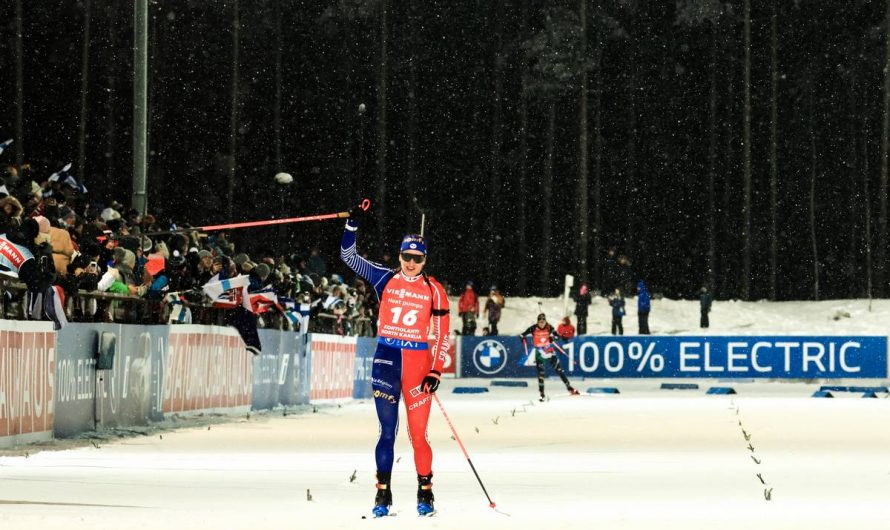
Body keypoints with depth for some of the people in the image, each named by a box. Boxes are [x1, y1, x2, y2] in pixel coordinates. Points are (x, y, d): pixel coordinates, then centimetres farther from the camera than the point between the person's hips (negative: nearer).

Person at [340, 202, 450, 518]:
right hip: (386, 361, 1)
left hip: (418, 362, -1)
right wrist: (353, 223, 0)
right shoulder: (385, 279, 7)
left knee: (418, 434, -3)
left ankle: (425, 492, 11)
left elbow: (442, 336, 5)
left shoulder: (434, 290, 4)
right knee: (387, 431, -2)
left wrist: (435, 372, -2)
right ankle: (383, 495, 4)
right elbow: (349, 256, 10)